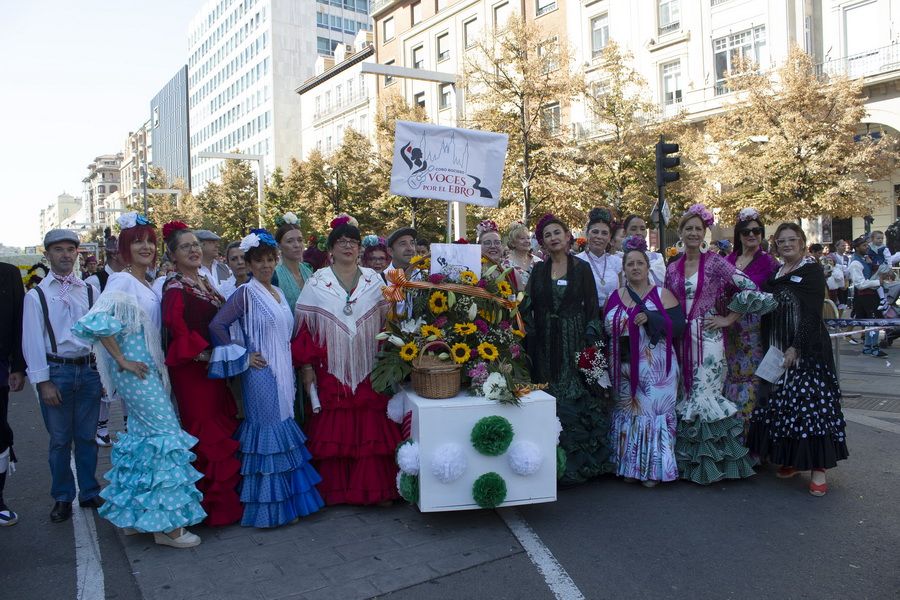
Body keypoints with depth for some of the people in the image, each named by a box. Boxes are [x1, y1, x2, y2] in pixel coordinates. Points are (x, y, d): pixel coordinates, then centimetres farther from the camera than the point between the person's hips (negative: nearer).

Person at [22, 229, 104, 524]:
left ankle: (89, 492, 26)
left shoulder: (90, 291, 6)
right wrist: (43, 381, -9)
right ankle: (62, 497, 24)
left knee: (87, 436, 12)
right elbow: (32, 341, -3)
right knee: (60, 440, 8)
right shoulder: (37, 295, 0)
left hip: (89, 369, 2)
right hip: (56, 371, -2)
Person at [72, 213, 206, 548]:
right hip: (134, 368, -8)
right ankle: (166, 523, -2)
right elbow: (98, 322, -23)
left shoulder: (148, 284, 14)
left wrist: (158, 363, 9)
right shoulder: (122, 280, -11)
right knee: (167, 432, -9)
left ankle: (132, 515, 24)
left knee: (142, 435, 13)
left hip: (150, 367, 9)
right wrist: (122, 361, -18)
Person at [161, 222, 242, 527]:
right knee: (206, 433, -3)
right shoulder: (175, 286, -11)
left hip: (214, 367, 8)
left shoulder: (204, 282, 14)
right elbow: (175, 323, -25)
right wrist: (203, 354, -20)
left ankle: (225, 497, 24)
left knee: (222, 428, 12)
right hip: (191, 369, -8)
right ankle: (211, 503, 9)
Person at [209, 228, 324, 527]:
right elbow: (217, 325, -17)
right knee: (269, 434, -2)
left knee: (284, 430, 13)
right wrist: (243, 357, -14)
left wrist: (289, 367, 14)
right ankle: (268, 509, 11)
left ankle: (287, 500, 26)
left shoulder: (279, 294, 12)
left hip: (283, 371, 8)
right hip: (261, 373, -7)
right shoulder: (246, 293, -11)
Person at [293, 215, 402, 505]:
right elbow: (306, 326, 2)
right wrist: (307, 366, -4)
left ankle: (375, 487, 12)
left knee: (372, 428, 1)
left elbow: (387, 322, 9)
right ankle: (334, 489, 15)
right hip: (331, 368, -1)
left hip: (369, 368, 1)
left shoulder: (373, 280, 8)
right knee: (333, 430, 2)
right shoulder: (317, 282, 3)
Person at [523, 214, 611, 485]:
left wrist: (589, 341, -9)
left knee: (576, 396, 0)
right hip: (545, 345, 2)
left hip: (573, 342, -2)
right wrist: (530, 337, -5)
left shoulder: (581, 268, 2)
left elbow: (593, 307, 0)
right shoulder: (538, 270, 8)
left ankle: (579, 461, 12)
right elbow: (528, 307, 6)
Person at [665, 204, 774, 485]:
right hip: (681, 339, 5)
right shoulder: (673, 268, 10)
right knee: (687, 395, 8)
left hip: (708, 336, -4)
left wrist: (728, 319, -8)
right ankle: (690, 461, 19)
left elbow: (749, 289, -9)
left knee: (705, 395, -7)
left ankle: (712, 462, 7)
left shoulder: (715, 262, -4)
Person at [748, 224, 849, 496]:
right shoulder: (775, 272, 14)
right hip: (777, 349, 6)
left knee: (810, 401, -6)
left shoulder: (812, 269, -4)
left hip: (806, 348, -6)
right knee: (781, 402, 7)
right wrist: (770, 348, 6)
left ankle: (818, 467, 0)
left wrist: (795, 348, -19)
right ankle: (791, 458, 19)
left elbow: (813, 314, -12)